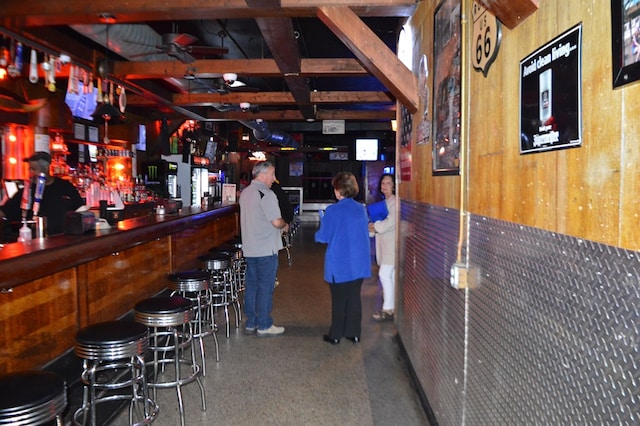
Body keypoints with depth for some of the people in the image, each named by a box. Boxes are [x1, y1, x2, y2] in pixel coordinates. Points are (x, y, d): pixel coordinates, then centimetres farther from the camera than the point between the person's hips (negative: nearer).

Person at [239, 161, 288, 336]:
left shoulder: (245, 193, 11)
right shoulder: (266, 194, -17)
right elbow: (277, 222, -21)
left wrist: (278, 226, 16)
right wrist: (284, 225, 1)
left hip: (249, 248, 8)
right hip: (266, 250, -8)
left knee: (251, 285, 13)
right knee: (265, 287, 1)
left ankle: (250, 323, 21)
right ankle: (264, 325, 9)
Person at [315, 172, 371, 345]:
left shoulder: (332, 211, -15)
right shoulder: (361, 209, 0)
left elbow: (322, 237, -9)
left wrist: (321, 227, 11)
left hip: (338, 264, -4)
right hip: (358, 263, 4)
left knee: (339, 300, 7)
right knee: (354, 298, 13)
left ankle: (336, 335, 17)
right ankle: (354, 333, 21)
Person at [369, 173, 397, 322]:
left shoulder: (395, 202, -11)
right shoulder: (384, 202, 18)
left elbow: (390, 221, -21)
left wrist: (375, 226, -9)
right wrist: (373, 227, 1)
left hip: (392, 243, -9)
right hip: (384, 243, 9)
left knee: (384, 274, -11)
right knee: (391, 276, 12)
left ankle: (388, 309, -5)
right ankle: (393, 307, 18)